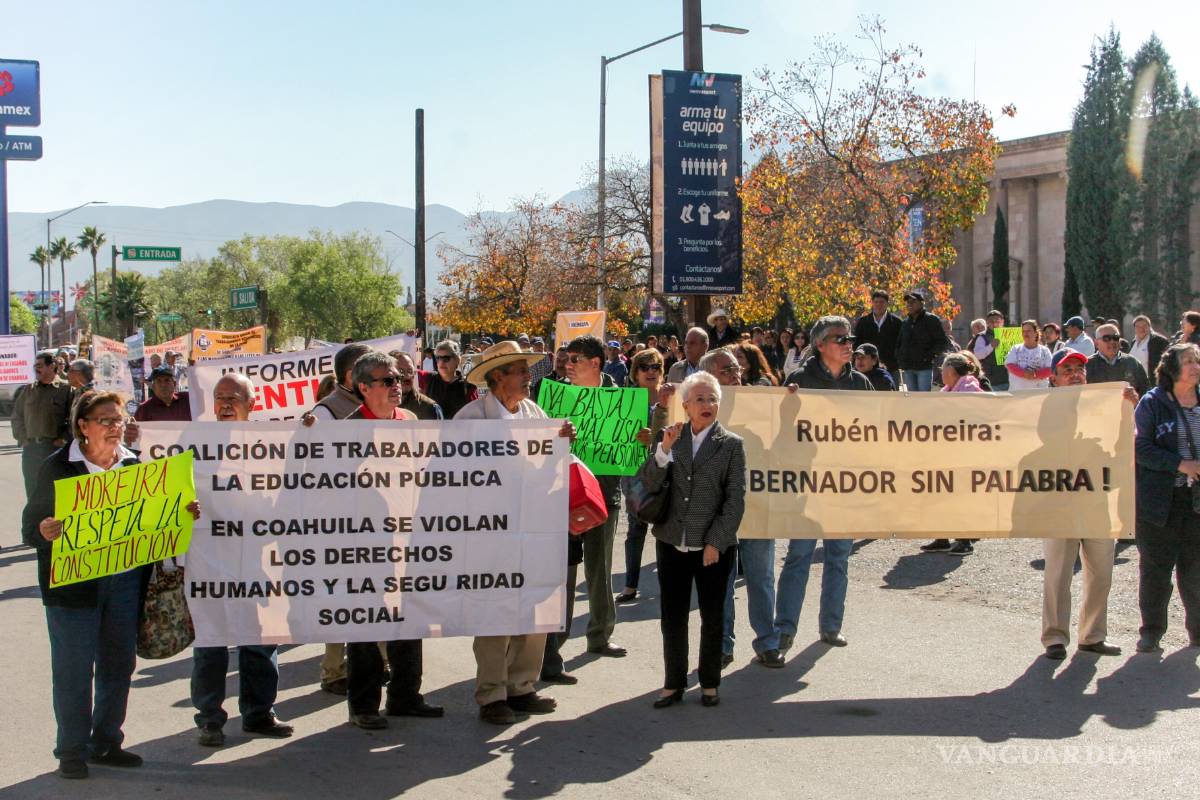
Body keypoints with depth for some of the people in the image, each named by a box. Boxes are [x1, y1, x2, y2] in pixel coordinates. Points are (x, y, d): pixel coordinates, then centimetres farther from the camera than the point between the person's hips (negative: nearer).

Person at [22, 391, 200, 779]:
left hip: (125, 582, 5)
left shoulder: (134, 465, 6)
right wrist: (46, 531, -29)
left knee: (119, 664, 12)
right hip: (73, 583, -4)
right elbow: (31, 527, -6)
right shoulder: (56, 467, -7)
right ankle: (72, 750, 16)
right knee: (73, 669, 2)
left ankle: (106, 742, 27)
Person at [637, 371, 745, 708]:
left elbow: (735, 500, -5)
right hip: (672, 544, 2)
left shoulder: (731, 445, -2)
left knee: (712, 618, 9)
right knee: (672, 618, 7)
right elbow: (648, 484, -2)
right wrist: (664, 449, -16)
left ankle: (709, 684, 23)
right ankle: (673, 684, 20)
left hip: (714, 548, -2)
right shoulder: (670, 438, 5)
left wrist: (716, 542, -11)